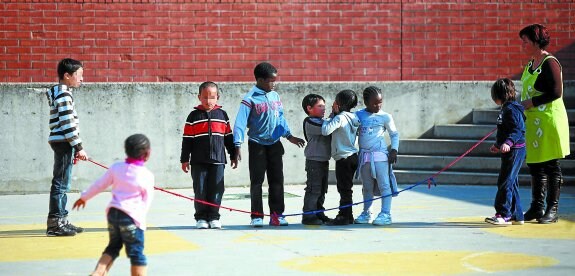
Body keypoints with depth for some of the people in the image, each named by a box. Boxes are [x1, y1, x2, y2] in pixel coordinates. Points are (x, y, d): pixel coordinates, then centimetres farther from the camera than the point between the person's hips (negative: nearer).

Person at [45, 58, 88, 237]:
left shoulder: (61, 93, 17)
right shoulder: (64, 96, -14)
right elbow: (67, 125, -19)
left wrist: (74, 148, 22)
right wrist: (79, 147, -16)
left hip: (61, 144, 10)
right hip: (63, 143, -10)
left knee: (61, 184, 13)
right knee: (61, 184, -9)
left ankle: (61, 221, 19)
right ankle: (55, 223, -8)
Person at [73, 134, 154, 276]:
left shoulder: (116, 168, 5)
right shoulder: (147, 175, -6)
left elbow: (99, 185, 14)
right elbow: (147, 200, -1)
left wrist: (84, 197, 28)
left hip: (113, 212, 5)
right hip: (132, 216, -5)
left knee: (113, 247, 20)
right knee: (136, 253, -1)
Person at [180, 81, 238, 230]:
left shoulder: (222, 115, 8)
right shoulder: (194, 116, 2)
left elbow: (229, 137, 13)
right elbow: (187, 139, 3)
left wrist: (233, 156, 12)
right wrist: (184, 159, 0)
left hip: (217, 159, 1)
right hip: (198, 161, -1)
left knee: (216, 189, 1)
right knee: (200, 190, 0)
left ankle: (214, 217, 10)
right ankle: (201, 217, 9)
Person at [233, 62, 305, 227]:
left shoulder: (275, 96, 6)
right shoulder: (250, 99, -12)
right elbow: (241, 122, -15)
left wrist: (289, 136, 19)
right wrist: (238, 145, -22)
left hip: (275, 144, 5)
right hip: (257, 144, -5)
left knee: (277, 180, 6)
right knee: (257, 181, 0)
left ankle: (276, 214, 12)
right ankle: (257, 216, 5)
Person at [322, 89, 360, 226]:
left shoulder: (340, 117, -17)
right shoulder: (353, 118, 10)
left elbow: (325, 130, -23)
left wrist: (331, 115, -9)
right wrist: (334, 115, 8)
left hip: (343, 158, -9)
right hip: (353, 156, 9)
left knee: (344, 189, -5)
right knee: (346, 189, 15)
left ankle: (345, 216, -2)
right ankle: (346, 215, 20)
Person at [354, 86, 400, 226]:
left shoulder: (385, 117, -1)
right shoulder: (359, 115, 5)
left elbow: (394, 134, 8)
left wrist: (394, 150, -4)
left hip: (380, 155, -4)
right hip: (364, 155, 4)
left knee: (384, 185, -6)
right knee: (367, 187, 13)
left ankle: (385, 214, -5)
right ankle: (366, 213, 21)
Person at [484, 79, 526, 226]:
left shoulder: (511, 110, -16)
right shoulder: (506, 109, 16)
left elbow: (517, 131, -25)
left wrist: (508, 143, -39)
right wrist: (498, 145, 37)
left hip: (514, 151, -11)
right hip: (509, 151, 11)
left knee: (505, 182, -10)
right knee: (511, 183, 14)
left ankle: (504, 215, -9)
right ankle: (516, 215, 19)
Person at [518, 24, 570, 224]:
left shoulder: (549, 63, -13)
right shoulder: (530, 65, 15)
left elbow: (556, 92, -20)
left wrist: (532, 102, -17)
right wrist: (523, 107, 13)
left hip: (550, 120, -9)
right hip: (533, 121, 9)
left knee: (551, 166, -2)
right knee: (534, 164, 12)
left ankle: (553, 209, 4)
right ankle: (537, 207, 21)